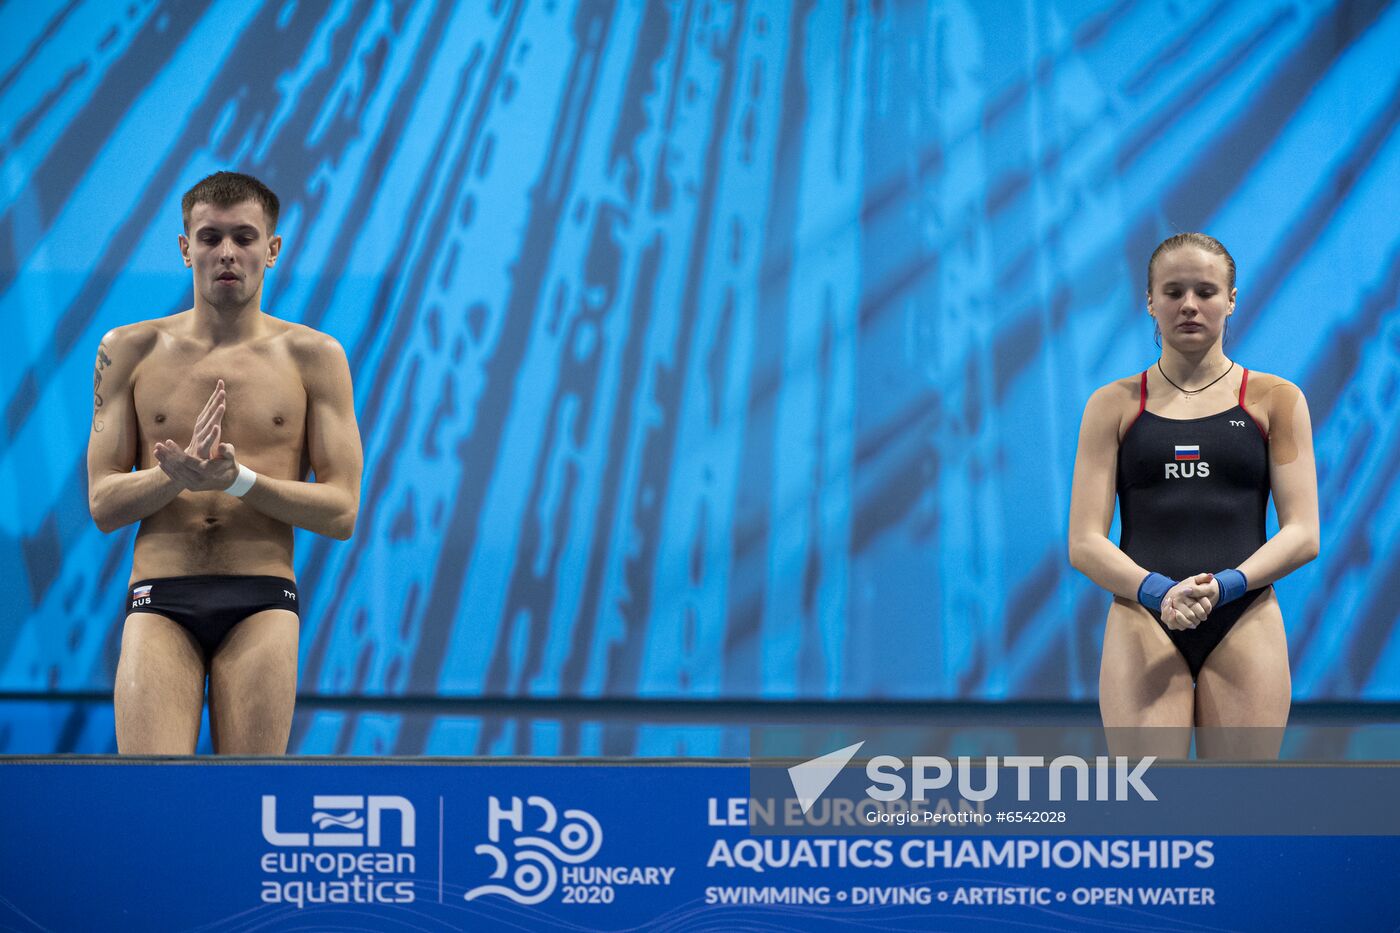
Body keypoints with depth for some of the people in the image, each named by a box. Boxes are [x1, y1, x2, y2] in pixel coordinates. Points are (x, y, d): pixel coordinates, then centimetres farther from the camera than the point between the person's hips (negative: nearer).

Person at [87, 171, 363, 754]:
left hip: (261, 601, 0)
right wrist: (180, 470, -13)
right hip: (159, 598, 0)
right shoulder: (130, 351, 9)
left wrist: (239, 480, -13)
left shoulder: (313, 356, 7)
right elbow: (103, 504, 7)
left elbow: (342, 513, 3)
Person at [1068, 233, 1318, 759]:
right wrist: (1157, 591, -16)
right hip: (1143, 619, 0)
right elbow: (1084, 543, 3)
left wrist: (1226, 584, -14)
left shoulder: (1275, 400, 10)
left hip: (1245, 621, 0)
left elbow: (1303, 534, 3)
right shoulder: (1114, 405, 10)